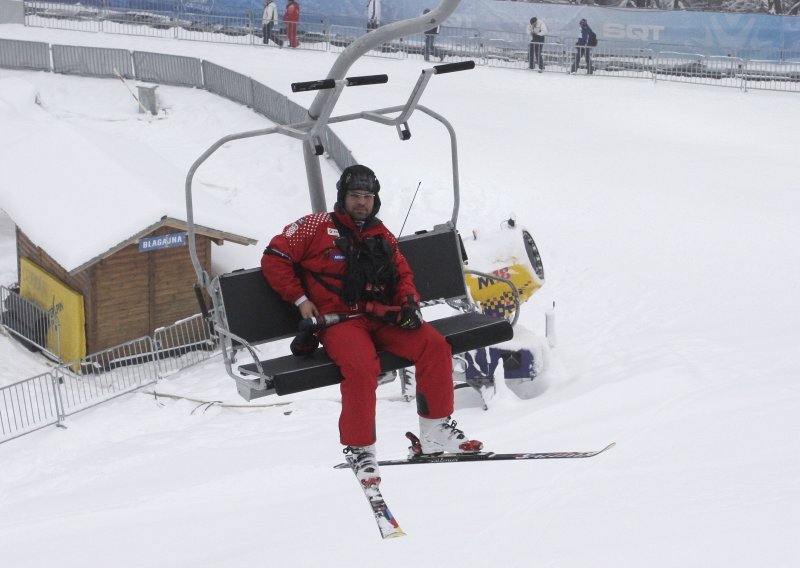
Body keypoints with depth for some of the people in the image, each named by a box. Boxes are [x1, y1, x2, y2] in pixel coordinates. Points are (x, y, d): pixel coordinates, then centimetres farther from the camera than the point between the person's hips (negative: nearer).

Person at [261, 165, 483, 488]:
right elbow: (274, 259, 5)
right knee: (362, 367, -35)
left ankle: (436, 432, -6)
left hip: (381, 316, 5)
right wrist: (300, 299, -2)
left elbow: (403, 274, 25)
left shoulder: (381, 235, 18)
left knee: (434, 345, -18)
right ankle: (361, 450, -18)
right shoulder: (317, 227, 4)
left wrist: (409, 303, 4)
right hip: (339, 319, -5)